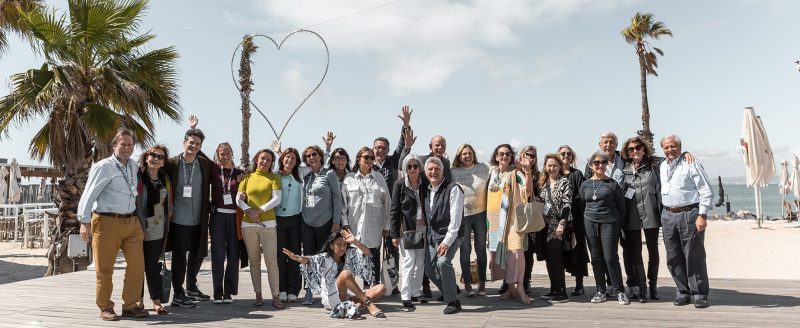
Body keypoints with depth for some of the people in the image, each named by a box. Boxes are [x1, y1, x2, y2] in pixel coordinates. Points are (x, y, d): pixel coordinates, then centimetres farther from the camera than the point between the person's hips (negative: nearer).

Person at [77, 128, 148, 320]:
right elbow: (88, 195, -11)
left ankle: (130, 306, 15)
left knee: (137, 266, 4)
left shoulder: (133, 166, 12)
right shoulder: (104, 167, -8)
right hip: (107, 222, -6)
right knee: (104, 269, 5)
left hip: (132, 222, 6)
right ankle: (105, 308, 18)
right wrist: (85, 222, -16)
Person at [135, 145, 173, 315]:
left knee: (154, 265, 5)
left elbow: (169, 204, 16)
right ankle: (138, 299, 21)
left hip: (157, 230, 3)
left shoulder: (165, 179, 9)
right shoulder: (137, 177, -6)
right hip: (138, 229, -3)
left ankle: (157, 300, 10)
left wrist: (167, 221, 11)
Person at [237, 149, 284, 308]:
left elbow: (277, 199, -5)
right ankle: (258, 295, 14)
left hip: (268, 223, -2)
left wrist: (259, 210, -13)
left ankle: (276, 296, -2)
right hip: (248, 224, 2)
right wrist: (250, 211, -13)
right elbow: (239, 199, 4)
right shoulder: (247, 177, 11)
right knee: (254, 261, 7)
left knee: (271, 261, -7)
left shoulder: (274, 178, 6)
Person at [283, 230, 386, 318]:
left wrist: (355, 241, -23)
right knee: (346, 274, -32)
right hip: (330, 299, -4)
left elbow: (367, 252, -4)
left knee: (381, 288, -12)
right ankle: (369, 304, -34)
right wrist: (297, 258, -43)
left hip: (348, 297, 5)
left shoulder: (350, 255, 10)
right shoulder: (324, 258, -1)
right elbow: (310, 260, -21)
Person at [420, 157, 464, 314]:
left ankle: (453, 301, -11)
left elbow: (456, 218, -18)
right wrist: (427, 235, 9)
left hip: (450, 235, -7)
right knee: (429, 268, 9)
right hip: (432, 236, 8)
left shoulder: (453, 189, -13)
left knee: (443, 262, -27)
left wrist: (447, 242, -22)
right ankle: (449, 291, 35)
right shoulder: (426, 190, 9)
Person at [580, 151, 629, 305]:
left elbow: (621, 207, 4)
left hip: (609, 223, -3)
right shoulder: (585, 185, 9)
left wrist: (618, 225, 4)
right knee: (596, 258, 7)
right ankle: (601, 291, 16)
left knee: (610, 257, -6)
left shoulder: (613, 184, -1)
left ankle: (619, 291, 7)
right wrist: (587, 220, 13)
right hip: (590, 223, 4)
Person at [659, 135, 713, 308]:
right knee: (673, 258, 9)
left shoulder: (690, 164, -7)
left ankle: (700, 295, 9)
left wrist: (702, 215, -17)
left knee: (694, 257, -2)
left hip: (689, 214, -6)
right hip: (668, 215, 7)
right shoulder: (663, 166, 14)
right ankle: (683, 293, 21)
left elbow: (706, 191, -11)